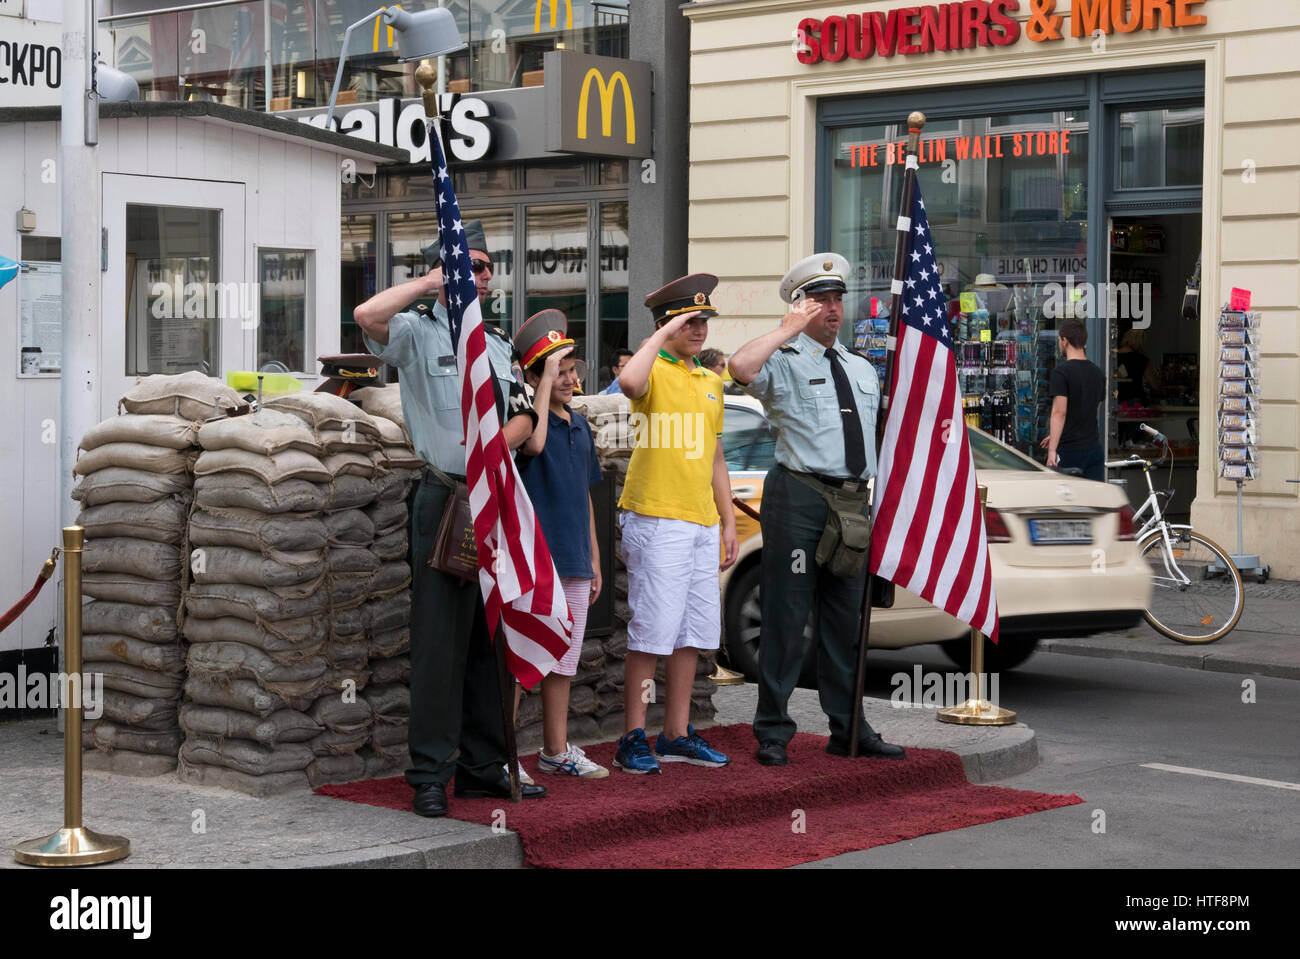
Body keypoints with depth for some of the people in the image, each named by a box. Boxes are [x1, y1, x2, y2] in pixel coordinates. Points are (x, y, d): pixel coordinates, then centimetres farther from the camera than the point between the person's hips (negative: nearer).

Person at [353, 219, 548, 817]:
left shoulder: (498, 344, 18)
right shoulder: (418, 332, -1)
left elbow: (524, 416, 13)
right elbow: (368, 315, -22)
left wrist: (498, 441, -8)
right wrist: (429, 283, -9)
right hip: (446, 498, -6)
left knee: (490, 638, 11)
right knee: (440, 640, -7)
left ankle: (483, 767, 19)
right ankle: (430, 777, -3)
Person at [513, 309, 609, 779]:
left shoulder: (579, 425, 15)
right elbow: (534, 443, -33)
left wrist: (594, 559, 20)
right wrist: (547, 378, -25)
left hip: (573, 563, 7)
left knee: (563, 661, 14)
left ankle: (556, 750, 23)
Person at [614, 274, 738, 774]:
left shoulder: (711, 381, 19)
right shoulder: (654, 371, -4)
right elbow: (630, 382, -32)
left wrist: (729, 521, 20)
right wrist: (662, 335, -19)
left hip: (701, 523, 8)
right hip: (656, 521, -7)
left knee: (693, 632, 10)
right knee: (651, 632, -8)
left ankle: (677, 734, 19)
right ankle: (633, 738, -1)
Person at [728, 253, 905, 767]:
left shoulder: (862, 368, 20)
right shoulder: (784, 363, -2)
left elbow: (876, 435, 24)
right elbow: (740, 367, -25)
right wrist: (788, 330, -18)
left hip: (854, 500, 6)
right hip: (799, 497, -6)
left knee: (846, 619, 12)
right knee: (786, 615, -4)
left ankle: (848, 728, 20)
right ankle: (773, 731, 4)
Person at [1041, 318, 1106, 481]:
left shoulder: (1061, 371, -12)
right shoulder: (1098, 373, 12)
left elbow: (1060, 412, -19)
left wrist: (1052, 450, -19)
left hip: (1069, 451, -6)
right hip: (1094, 448, 6)